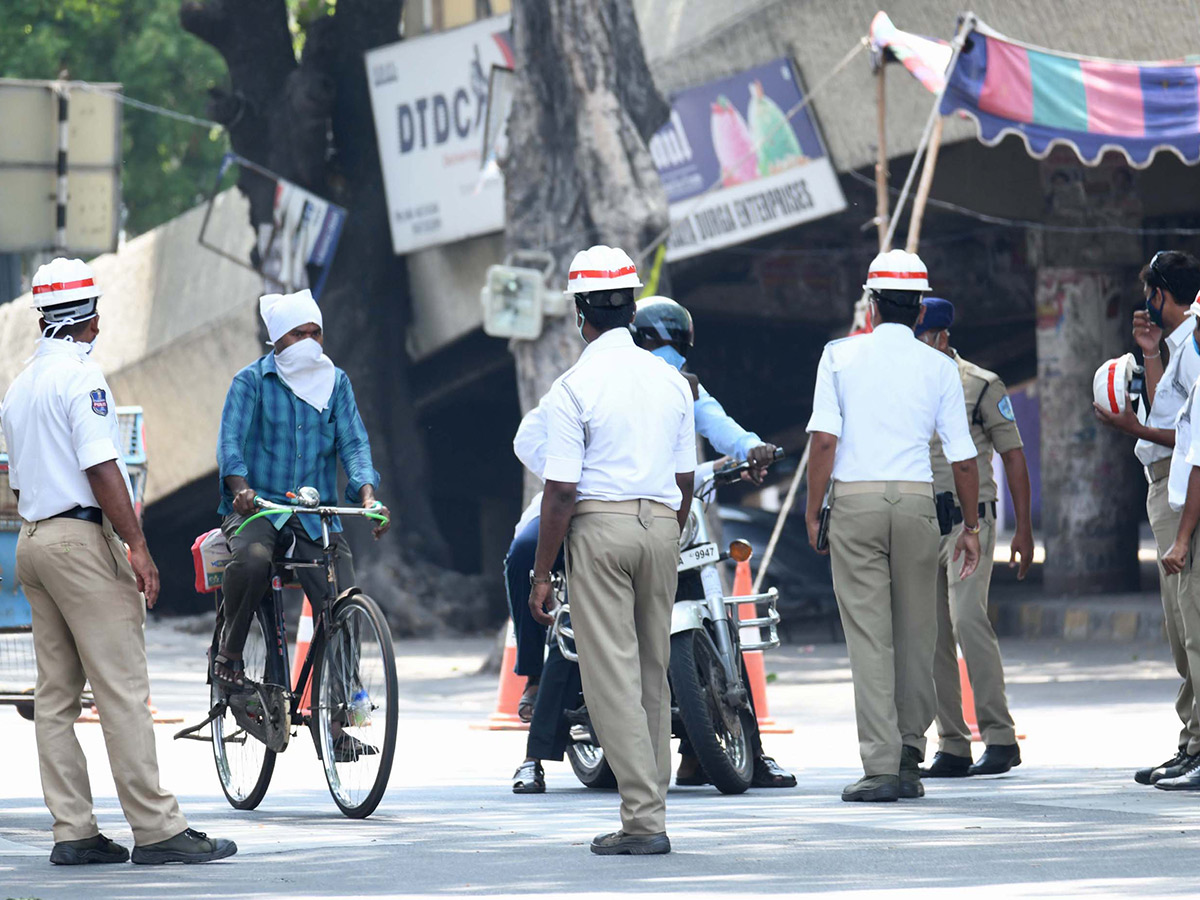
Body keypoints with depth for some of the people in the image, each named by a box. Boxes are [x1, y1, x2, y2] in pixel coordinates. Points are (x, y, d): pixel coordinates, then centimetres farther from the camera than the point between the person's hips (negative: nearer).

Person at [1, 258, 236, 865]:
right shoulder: (81, 376, -10)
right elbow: (100, 467, -17)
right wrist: (137, 546, -17)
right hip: (81, 537, -9)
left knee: (56, 695, 7)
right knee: (122, 689, -10)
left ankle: (72, 832, 5)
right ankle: (156, 829, -13)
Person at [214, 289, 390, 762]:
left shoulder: (336, 382, 12)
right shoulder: (252, 381, 2)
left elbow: (353, 443, 3)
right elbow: (230, 440, -9)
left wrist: (367, 493, -16)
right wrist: (241, 488, -30)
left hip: (315, 515, 3)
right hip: (257, 508, -3)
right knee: (252, 557, -38)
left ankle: (334, 725, -2)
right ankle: (229, 652, -13)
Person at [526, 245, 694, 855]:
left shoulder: (574, 388, -9)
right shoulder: (671, 381, 9)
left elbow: (560, 491, -11)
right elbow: (685, 479, 14)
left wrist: (541, 574, -6)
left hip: (600, 526, -6)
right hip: (662, 525, 6)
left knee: (612, 676, -5)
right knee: (653, 673, 12)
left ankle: (643, 819, -11)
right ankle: (651, 810, 14)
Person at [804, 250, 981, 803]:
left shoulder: (841, 357, 2)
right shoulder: (938, 368, 5)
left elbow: (823, 439, -5)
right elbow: (962, 457, 5)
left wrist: (812, 512, 1)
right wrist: (971, 526, 14)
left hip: (854, 502, -1)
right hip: (916, 499, 1)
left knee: (868, 636, -2)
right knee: (916, 633, 11)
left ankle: (881, 766, -7)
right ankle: (909, 755, 12)